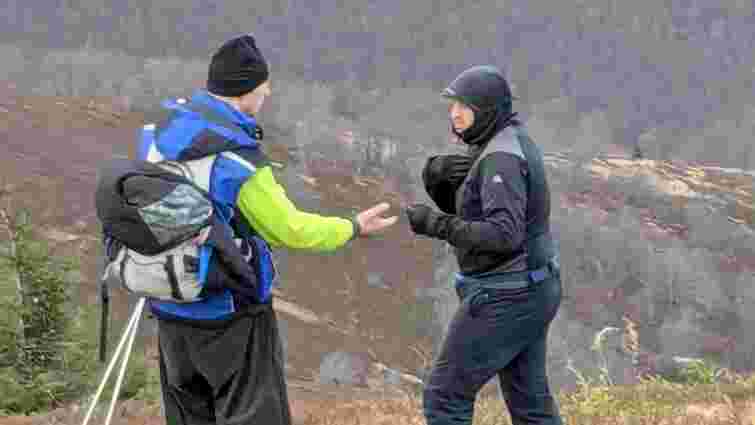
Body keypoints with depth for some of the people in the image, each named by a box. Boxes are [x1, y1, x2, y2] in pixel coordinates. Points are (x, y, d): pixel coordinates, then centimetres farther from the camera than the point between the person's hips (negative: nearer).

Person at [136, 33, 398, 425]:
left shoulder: (160, 127, -3)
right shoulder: (238, 161, -25)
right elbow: (290, 230, -15)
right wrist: (353, 228, -1)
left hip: (170, 308, 7)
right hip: (229, 316, -7)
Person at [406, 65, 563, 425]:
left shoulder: (502, 158, -21)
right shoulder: (506, 145, 12)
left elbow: (504, 235, -32)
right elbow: (451, 201, 13)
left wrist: (433, 224, -30)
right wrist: (437, 171, -9)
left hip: (505, 297, -10)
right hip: (526, 290, 10)